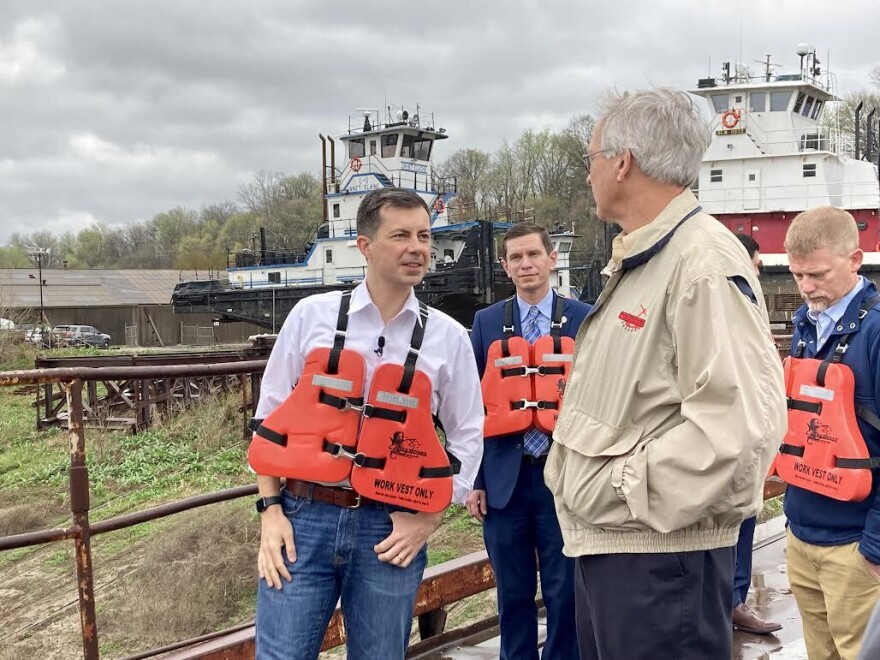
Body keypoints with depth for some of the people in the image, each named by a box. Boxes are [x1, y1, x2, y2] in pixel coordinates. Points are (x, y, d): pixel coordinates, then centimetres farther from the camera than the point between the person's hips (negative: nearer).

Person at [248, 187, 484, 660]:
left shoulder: (448, 337, 2)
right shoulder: (312, 316, 1)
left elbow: (466, 438, 9)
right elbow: (269, 417, 5)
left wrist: (428, 518, 0)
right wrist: (270, 509, -1)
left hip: (390, 530, 1)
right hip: (303, 519, 0)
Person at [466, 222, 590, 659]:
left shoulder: (583, 320, 1)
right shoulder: (487, 323, 5)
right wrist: (473, 479, 2)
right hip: (505, 478, 2)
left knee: (565, 593, 6)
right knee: (513, 594, 12)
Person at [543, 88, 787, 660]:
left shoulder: (705, 263, -17)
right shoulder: (637, 263, 16)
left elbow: (742, 419, -27)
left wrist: (632, 491, -20)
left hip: (659, 554, -10)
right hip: (604, 543, 10)